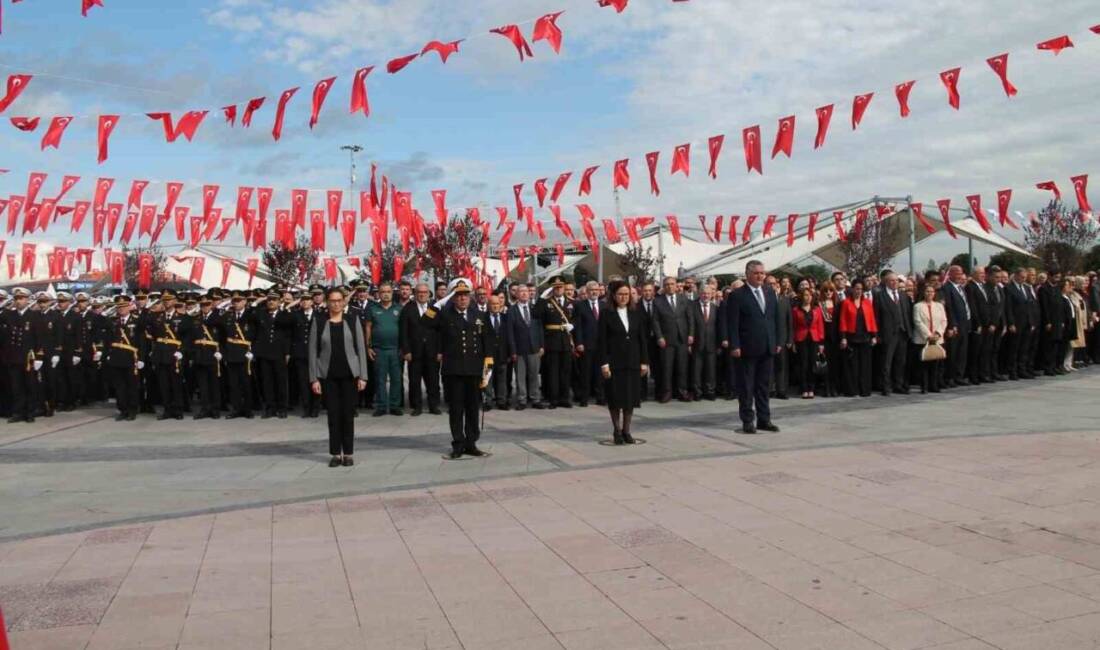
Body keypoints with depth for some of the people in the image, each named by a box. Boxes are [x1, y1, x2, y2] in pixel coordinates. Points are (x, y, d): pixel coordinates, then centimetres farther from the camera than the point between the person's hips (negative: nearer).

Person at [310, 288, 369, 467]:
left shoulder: (352, 321, 2)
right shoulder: (318, 321, 1)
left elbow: (361, 349, 2)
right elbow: (313, 351, 1)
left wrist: (362, 376, -4)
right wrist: (314, 378, -5)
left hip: (349, 374, 0)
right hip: (327, 375, 0)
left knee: (348, 414, 3)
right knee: (333, 415, 4)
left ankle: (348, 453, 12)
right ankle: (336, 453, 13)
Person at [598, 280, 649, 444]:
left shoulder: (636, 314, 7)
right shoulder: (606, 314, -3)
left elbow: (642, 339, 7)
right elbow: (602, 340, -6)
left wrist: (644, 361, 1)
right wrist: (604, 363, -12)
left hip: (632, 361, 3)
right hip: (614, 361, -3)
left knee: (631, 395, 6)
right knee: (615, 396, 3)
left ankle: (626, 430, 17)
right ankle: (617, 431, 15)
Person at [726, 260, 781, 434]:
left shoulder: (770, 293, 11)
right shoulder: (737, 295, -6)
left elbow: (776, 318, 14)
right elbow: (732, 323, -9)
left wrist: (778, 341, 9)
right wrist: (734, 346, -15)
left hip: (768, 348, 5)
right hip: (747, 348, -5)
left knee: (763, 385, 12)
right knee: (746, 387, 2)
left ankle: (764, 419, 19)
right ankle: (747, 421, 10)